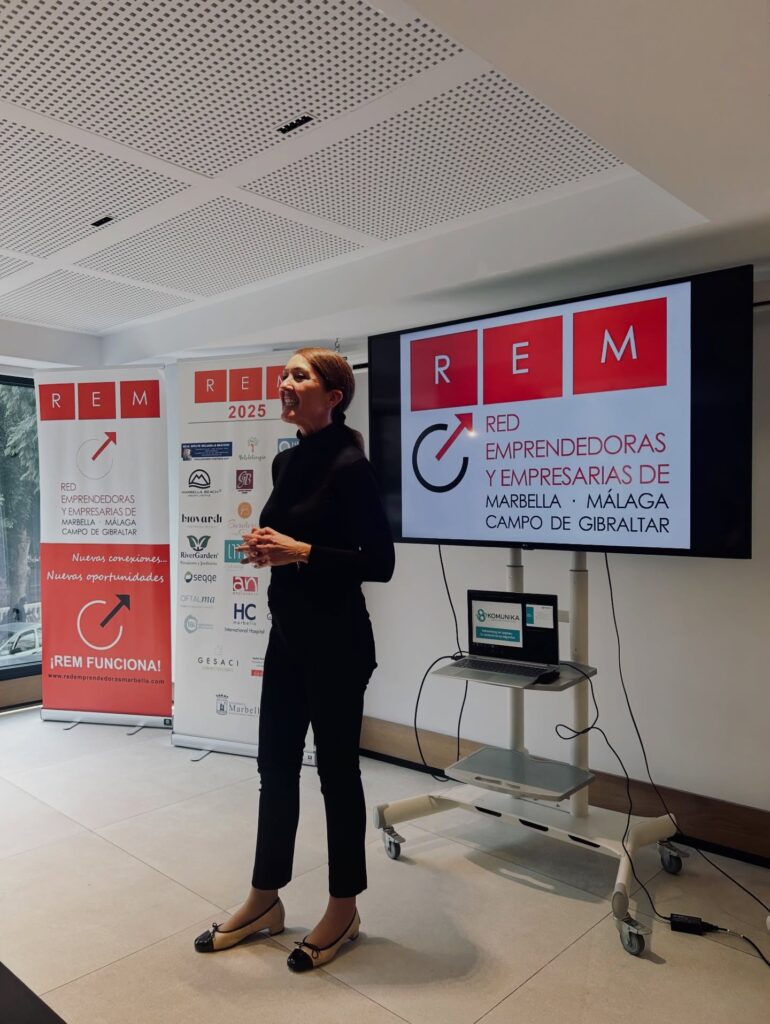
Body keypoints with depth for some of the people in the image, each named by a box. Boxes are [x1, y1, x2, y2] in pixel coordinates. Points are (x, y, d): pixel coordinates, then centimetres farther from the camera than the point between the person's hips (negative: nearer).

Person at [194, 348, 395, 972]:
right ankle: (265, 901, 34)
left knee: (336, 769, 7)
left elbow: (379, 563, -17)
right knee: (275, 765, 16)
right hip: (287, 636, 8)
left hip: (336, 642, -8)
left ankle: (344, 910, 28)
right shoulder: (286, 461, 9)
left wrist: (300, 553, -21)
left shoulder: (350, 464, -15)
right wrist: (264, 547, -1)